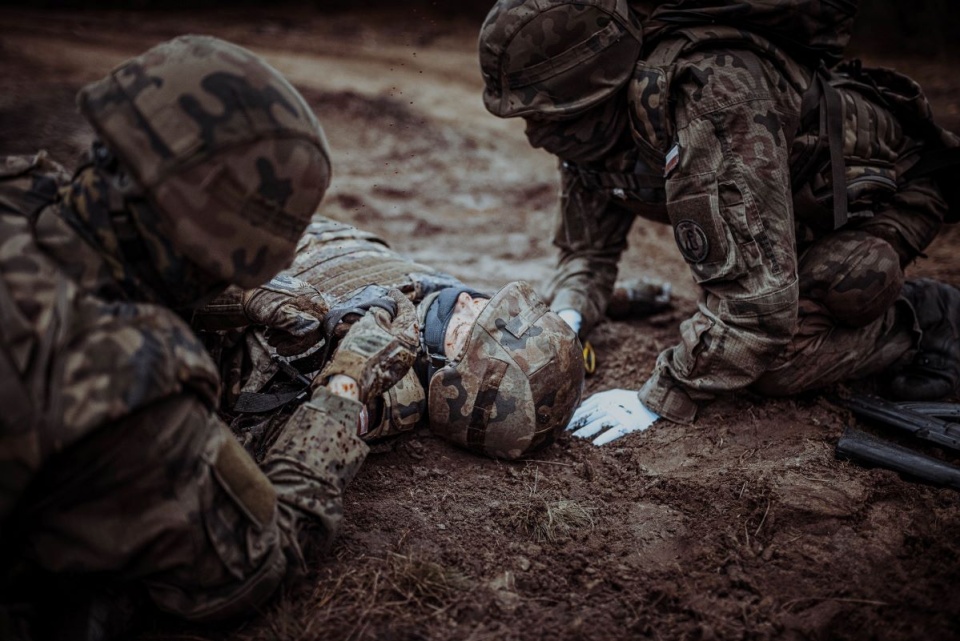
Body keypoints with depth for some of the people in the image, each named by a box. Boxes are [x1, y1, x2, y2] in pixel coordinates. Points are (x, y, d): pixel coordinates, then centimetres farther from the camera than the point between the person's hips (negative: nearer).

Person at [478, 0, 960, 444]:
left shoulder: (708, 100, -40)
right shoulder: (596, 119, -13)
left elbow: (758, 296, -42)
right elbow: (587, 247, 0)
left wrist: (655, 402, -36)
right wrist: (565, 316, -21)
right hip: (805, 204, 8)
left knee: (774, 365, -25)